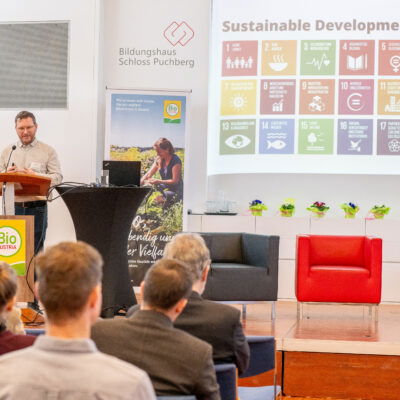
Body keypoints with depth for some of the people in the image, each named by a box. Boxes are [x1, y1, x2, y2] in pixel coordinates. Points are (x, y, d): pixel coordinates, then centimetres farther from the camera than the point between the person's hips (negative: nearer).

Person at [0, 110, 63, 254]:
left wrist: (34, 175, -15)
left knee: (35, 251, -1)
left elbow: (57, 177, -2)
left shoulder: (48, 151, 7)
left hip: (37, 208, -2)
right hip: (13, 207, 2)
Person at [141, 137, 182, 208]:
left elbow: (175, 181, -19)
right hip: (165, 189, 7)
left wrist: (158, 181, -25)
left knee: (157, 200, -30)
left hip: (176, 192, -7)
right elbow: (148, 174, 6)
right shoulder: (159, 160, 4)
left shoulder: (175, 161, -17)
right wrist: (139, 182, -11)